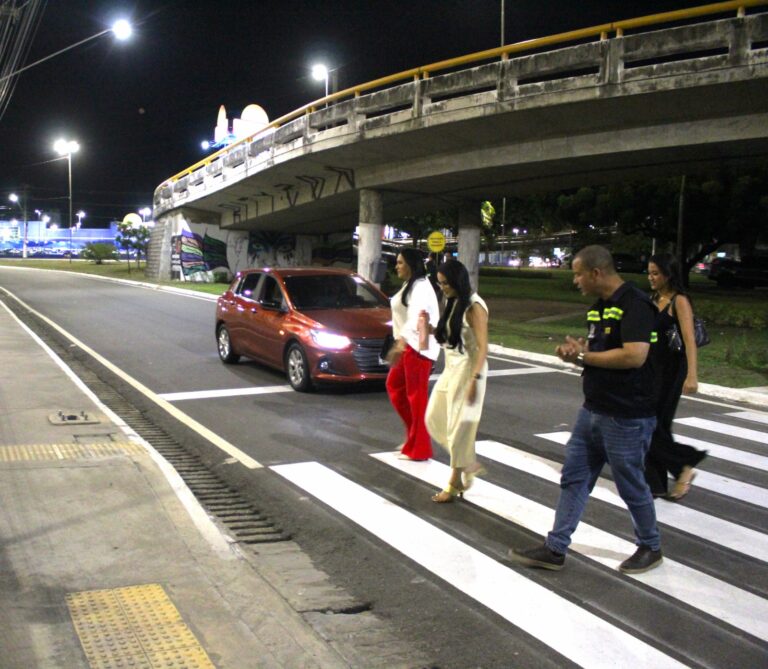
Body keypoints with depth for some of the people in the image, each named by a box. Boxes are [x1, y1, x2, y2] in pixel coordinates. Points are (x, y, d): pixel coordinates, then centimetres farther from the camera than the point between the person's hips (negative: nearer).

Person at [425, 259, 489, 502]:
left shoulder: (474, 307, -16)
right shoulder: (453, 303, 10)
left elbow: (483, 348, -20)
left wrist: (475, 379, -26)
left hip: (467, 370, -9)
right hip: (451, 368, 9)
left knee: (460, 425, -1)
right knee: (435, 419, 11)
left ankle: (455, 483, 11)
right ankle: (470, 465, 23)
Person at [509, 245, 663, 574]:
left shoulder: (634, 305, -19)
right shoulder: (598, 307, 10)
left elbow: (635, 356, -29)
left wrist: (584, 356, -18)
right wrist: (576, 350, -2)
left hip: (626, 417, -9)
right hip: (593, 409, 9)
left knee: (631, 484, 7)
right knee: (573, 478, 10)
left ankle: (650, 547, 29)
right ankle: (555, 549, 17)